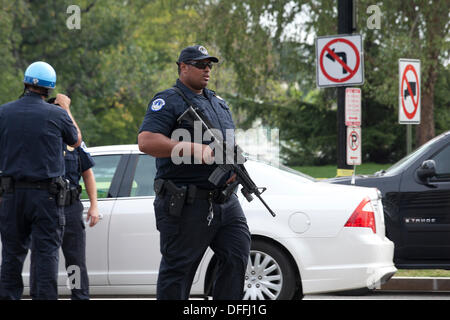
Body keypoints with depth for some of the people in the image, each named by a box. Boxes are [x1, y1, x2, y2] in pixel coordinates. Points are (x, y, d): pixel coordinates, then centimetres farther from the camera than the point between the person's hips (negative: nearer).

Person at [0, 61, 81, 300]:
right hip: (46, 194, -2)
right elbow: (76, 141, 13)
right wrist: (66, 109, 24)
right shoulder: (56, 115, -7)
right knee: (46, 253, 0)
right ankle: (46, 295, -5)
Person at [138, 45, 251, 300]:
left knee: (238, 255, 2)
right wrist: (195, 150, -23)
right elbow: (146, 142, -19)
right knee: (178, 269, -2)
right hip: (187, 204, -7)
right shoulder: (168, 102, -5)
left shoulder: (219, 103, 20)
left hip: (225, 200, 7)